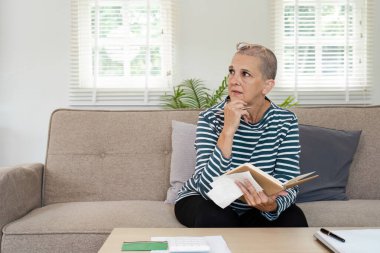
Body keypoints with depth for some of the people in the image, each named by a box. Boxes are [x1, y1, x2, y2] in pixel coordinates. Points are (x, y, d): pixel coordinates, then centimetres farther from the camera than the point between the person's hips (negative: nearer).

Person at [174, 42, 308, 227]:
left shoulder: (286, 122, -13)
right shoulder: (211, 118, -19)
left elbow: (288, 185, -16)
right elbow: (207, 188, -29)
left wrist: (272, 205, -40)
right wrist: (228, 130, -37)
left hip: (254, 210, 2)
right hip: (205, 204, -2)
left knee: (294, 218, -25)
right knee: (218, 218, -34)